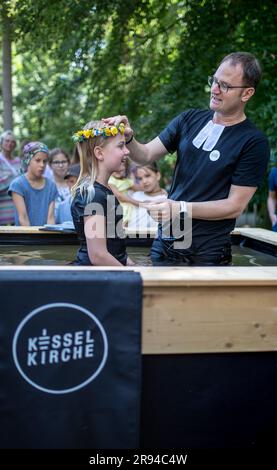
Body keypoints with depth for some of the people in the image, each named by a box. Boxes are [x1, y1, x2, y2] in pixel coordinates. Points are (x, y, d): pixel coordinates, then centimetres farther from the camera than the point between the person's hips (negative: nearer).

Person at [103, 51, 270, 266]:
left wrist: (181, 208, -21)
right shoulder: (190, 119, 4)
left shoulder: (254, 142, -11)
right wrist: (128, 137, -17)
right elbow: (146, 155, 3)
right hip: (166, 241, 4)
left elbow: (235, 206, -13)